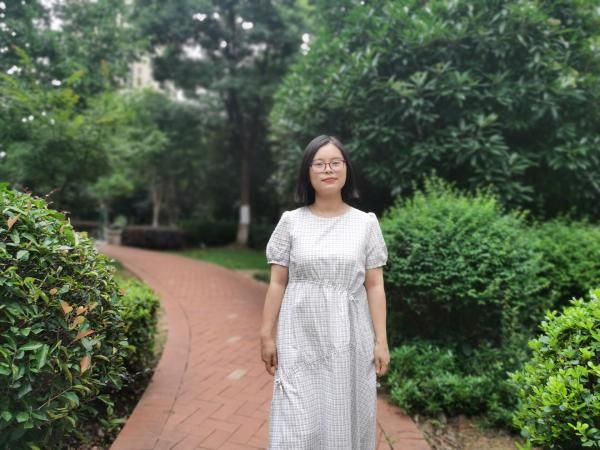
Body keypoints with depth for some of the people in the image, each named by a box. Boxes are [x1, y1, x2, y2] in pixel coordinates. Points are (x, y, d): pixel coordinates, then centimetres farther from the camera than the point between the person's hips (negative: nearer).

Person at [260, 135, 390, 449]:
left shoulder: (366, 223, 1)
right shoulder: (290, 222, 1)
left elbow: (374, 286, 1)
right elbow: (277, 284, 2)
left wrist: (381, 340, -1)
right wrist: (267, 335, 1)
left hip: (349, 338, 1)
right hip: (301, 338, 0)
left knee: (347, 418, 9)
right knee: (298, 424, 3)